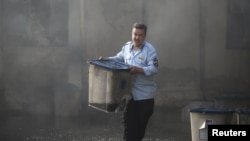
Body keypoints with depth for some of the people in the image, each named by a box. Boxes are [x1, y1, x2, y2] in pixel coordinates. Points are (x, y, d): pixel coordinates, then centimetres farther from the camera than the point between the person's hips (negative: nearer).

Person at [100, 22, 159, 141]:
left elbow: (154, 69, -20)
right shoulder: (127, 46, 6)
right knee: (129, 122, 0)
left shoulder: (150, 49, -13)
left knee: (141, 122, 10)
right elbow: (118, 58, 22)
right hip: (129, 92, 4)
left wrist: (139, 69, -33)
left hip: (145, 94, -4)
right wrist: (106, 60, 6)